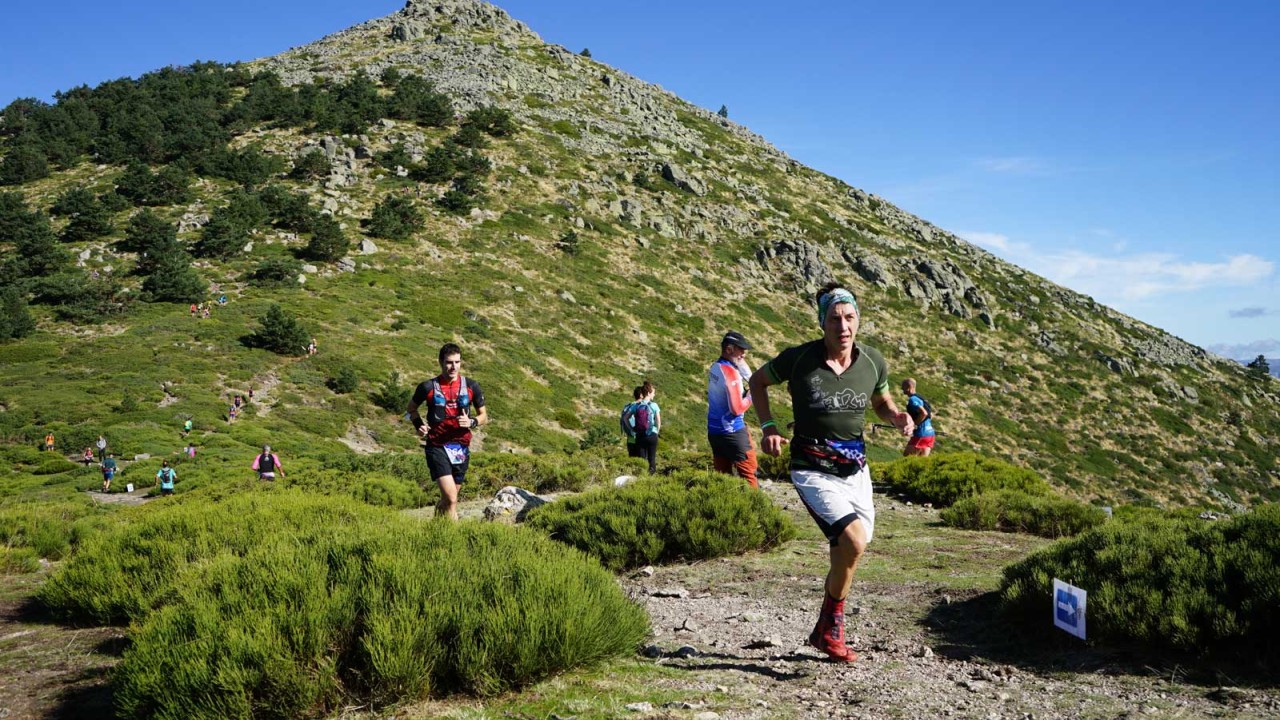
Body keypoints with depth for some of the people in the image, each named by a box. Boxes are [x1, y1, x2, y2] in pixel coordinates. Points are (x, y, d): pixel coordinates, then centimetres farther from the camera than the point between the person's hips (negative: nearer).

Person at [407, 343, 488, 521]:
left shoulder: (471, 387, 2)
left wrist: (472, 422, -9)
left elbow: (484, 416, 12)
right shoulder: (428, 387, -3)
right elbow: (411, 408, 16)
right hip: (437, 447, -3)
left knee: (448, 499, 14)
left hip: (461, 448, 3)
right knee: (451, 499, -17)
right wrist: (418, 425, -2)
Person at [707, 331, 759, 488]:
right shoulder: (730, 372, -19)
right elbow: (737, 409, -21)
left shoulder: (715, 367, 8)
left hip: (714, 431, 8)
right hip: (732, 431, -8)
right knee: (748, 474, -1)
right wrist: (750, 396, -7)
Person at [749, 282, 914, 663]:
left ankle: (826, 632, 34)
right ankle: (831, 627, -1)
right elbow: (758, 381, 4)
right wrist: (768, 426, -7)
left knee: (845, 552, 12)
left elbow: (882, 402, 16)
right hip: (813, 470, -5)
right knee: (854, 541, -23)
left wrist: (898, 418, -7)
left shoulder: (872, 361, -3)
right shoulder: (799, 358, -13)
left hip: (855, 469, 5)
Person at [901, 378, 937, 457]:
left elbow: (924, 413, -25)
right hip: (930, 433, 9)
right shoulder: (920, 398, 18)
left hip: (921, 434, -9)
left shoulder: (912, 400, -11)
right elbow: (931, 415, 24)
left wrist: (914, 424, -15)